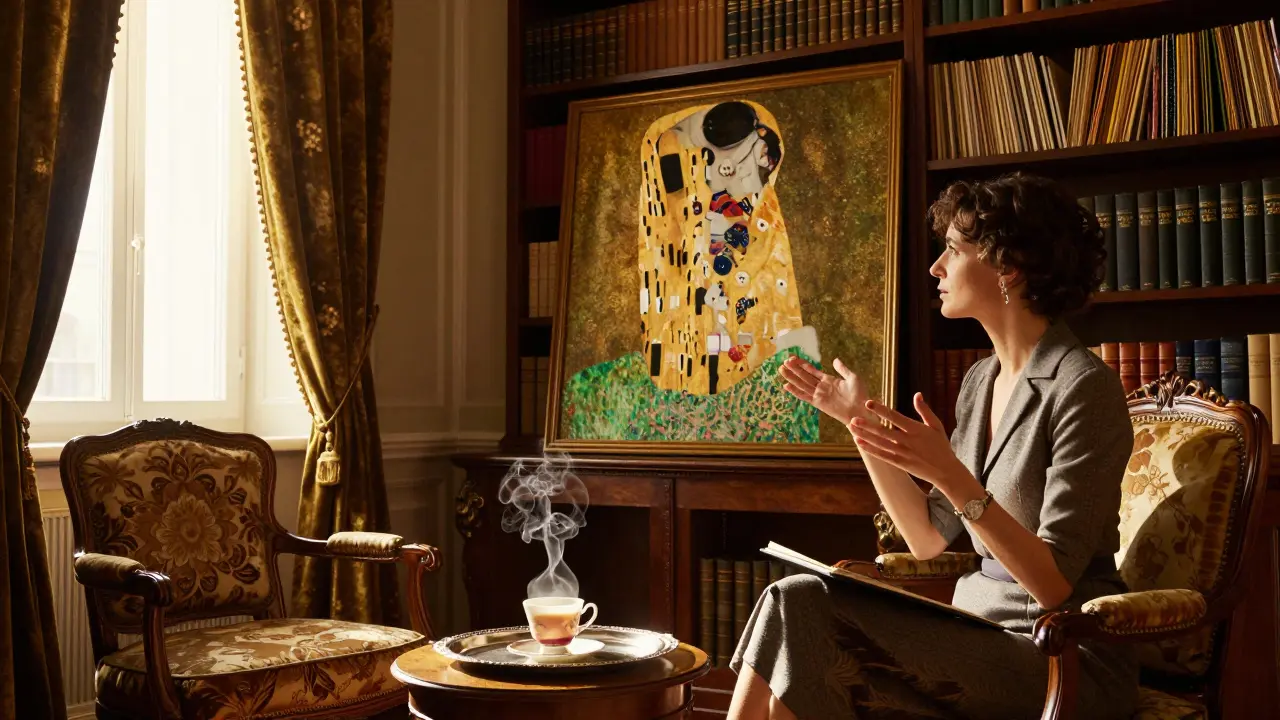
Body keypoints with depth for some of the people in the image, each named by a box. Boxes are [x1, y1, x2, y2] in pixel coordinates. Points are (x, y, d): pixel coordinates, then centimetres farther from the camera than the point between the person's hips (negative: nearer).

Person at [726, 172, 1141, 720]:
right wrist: (859, 419, 5)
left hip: (1069, 658, -7)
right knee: (797, 601, -15)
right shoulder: (982, 378, 10)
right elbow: (927, 539, 8)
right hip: (981, 629, 7)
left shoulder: (1084, 387, -15)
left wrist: (950, 475, -30)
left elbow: (1053, 584, -19)